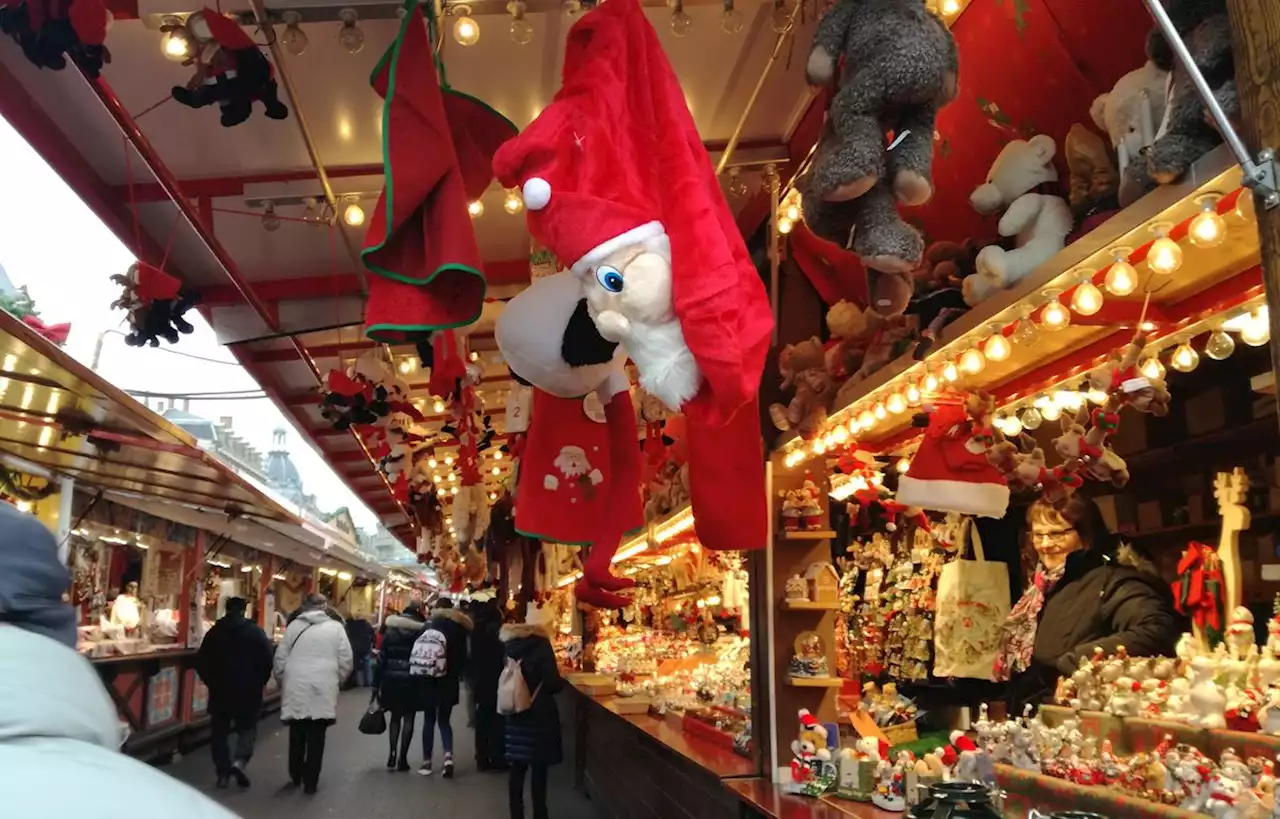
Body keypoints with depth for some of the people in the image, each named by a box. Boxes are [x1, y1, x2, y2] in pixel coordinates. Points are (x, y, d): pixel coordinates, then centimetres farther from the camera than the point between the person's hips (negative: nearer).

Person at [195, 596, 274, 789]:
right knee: (247, 728, 9)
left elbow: (201, 662, 4)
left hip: (220, 690, 2)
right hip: (248, 690, -2)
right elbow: (267, 661, -8)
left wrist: (212, 683, 16)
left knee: (220, 731, 11)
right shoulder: (256, 632, -5)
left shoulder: (214, 632, 3)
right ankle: (240, 761, -13)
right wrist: (258, 683, 6)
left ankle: (223, 772, 9)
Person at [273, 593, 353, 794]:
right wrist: (336, 681, 14)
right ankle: (310, 782, 8)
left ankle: (295, 776, 29)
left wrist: (283, 682, 21)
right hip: (323, 690, -2)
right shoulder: (335, 627, 0)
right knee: (316, 737, 4)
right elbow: (346, 661, -2)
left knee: (297, 734, 17)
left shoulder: (293, 626, 5)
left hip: (295, 688, 2)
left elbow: (280, 659, 6)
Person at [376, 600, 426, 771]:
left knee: (395, 716, 18)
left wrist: (376, 682, 5)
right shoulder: (422, 629, -6)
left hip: (391, 678, 3)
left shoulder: (390, 628, 3)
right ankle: (402, 758, 4)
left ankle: (393, 752, 7)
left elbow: (382, 656, 2)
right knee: (408, 718, 6)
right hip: (412, 679, -3)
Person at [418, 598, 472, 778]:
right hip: (449, 682, 2)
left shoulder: (429, 626, -6)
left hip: (429, 680, -2)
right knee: (444, 720, 12)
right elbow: (463, 655, 3)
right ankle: (448, 756, -8)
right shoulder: (459, 627, 0)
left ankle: (427, 762, 12)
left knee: (429, 721, 10)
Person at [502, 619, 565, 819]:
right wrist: (561, 678, 3)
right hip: (538, 715, -5)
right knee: (539, 768, 4)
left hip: (514, 713, 5)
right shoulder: (540, 643, -15)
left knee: (517, 767, 12)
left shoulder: (509, 642, 1)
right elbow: (553, 684, -16)